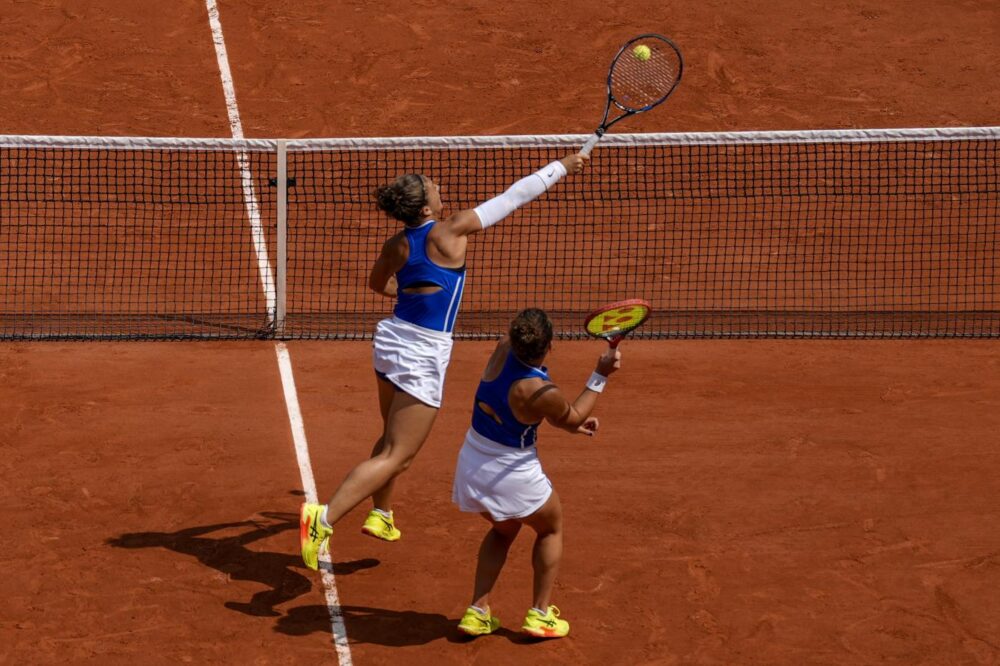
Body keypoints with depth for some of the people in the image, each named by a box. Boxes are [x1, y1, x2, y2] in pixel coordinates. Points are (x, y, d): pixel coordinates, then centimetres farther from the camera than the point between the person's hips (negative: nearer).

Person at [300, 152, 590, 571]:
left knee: (393, 439, 28)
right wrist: (562, 167, 0)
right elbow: (513, 197, -8)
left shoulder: (395, 246, 2)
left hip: (391, 337, 8)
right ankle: (324, 518, -19)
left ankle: (381, 515, 41)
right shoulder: (451, 232, -15)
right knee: (395, 456, -7)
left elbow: (378, 283, 23)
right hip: (423, 355, -8)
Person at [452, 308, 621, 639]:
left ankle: (477, 612, 23)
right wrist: (600, 376, -7)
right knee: (551, 527, 23)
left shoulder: (504, 349, -11)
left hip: (472, 463, 6)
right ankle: (540, 614, 22)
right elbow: (572, 417, -6)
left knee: (504, 530, 31)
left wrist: (575, 425, 11)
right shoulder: (541, 392, -29)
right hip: (510, 474, -6)